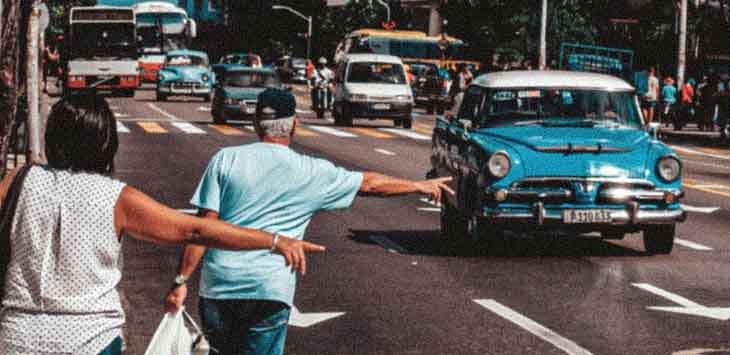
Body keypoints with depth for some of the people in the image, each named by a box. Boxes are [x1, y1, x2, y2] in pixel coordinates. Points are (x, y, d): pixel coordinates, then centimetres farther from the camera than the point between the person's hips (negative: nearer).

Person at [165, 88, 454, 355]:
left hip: (218, 285, 2)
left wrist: (182, 281, 1)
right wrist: (421, 186, 30)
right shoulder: (311, 173, 3)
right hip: (269, 289, -2)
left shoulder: (226, 160, 3)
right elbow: (369, 184, 16)